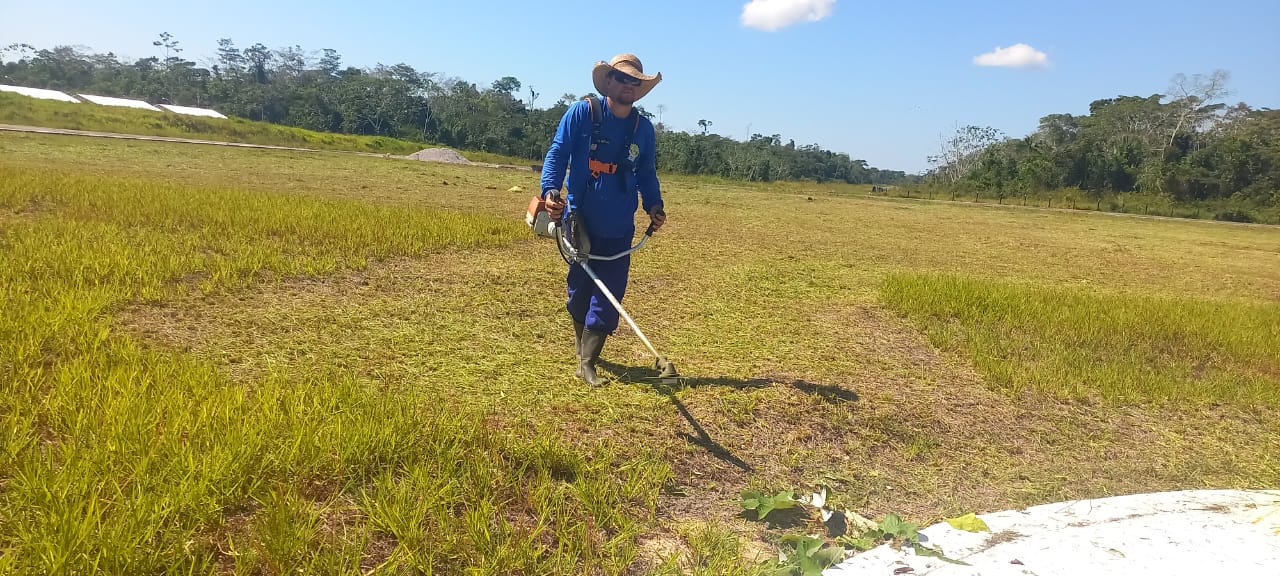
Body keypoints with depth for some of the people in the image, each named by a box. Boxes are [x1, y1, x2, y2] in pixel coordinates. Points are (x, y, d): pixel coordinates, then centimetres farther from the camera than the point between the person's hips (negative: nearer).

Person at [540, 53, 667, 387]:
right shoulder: (582, 113, -2)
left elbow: (647, 174, 15)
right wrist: (551, 190, -20)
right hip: (580, 219, -2)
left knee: (608, 294, -2)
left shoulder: (644, 128, 7)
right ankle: (582, 342, 35)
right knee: (579, 287, 10)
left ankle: (587, 362, 4)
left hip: (619, 227, 2)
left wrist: (654, 206, -1)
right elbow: (557, 154, -4)